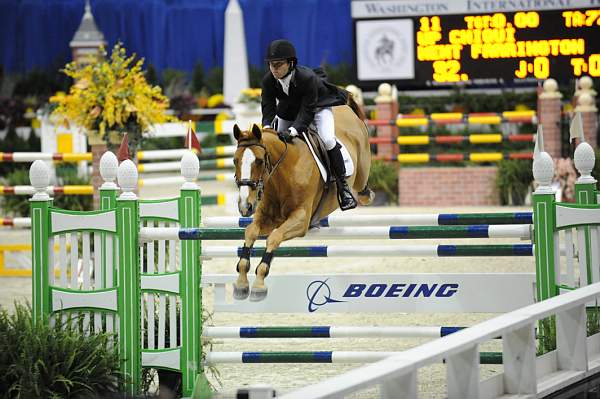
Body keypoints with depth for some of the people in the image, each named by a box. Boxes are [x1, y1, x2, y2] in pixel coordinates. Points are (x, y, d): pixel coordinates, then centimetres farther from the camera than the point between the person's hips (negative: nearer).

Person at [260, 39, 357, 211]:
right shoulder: (268, 81, -24)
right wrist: (267, 128, -44)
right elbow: (268, 108, -22)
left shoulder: (307, 78, -38)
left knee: (327, 139, -27)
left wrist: (292, 131, -53)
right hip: (289, 111, 5)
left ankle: (342, 186, -16)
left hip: (318, 106, -5)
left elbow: (307, 111, -39)